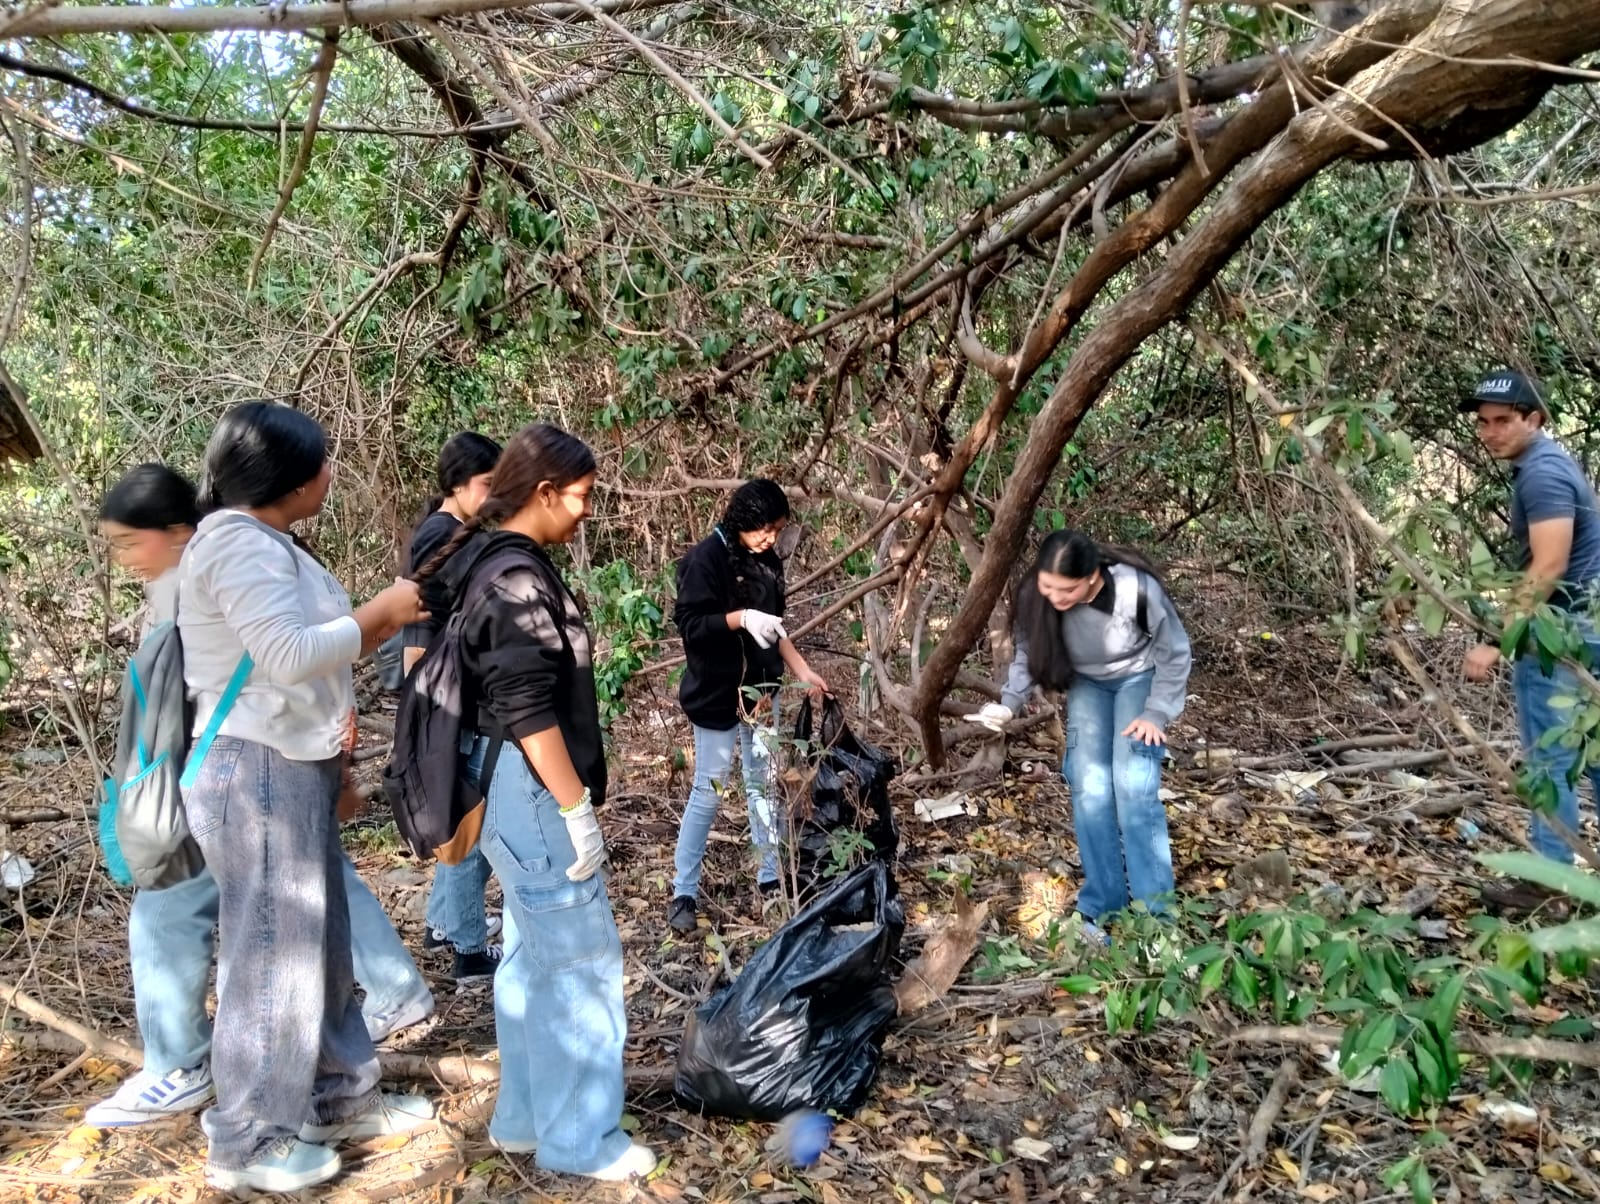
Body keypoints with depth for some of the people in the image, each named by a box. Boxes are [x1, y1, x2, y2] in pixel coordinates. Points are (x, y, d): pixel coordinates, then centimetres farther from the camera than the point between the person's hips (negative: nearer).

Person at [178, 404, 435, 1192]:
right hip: (258, 772, -10)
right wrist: (377, 614, -15)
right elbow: (288, 654, -26)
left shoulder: (265, 543, 15)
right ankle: (247, 1143, 16)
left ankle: (339, 1099, 31)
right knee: (270, 952, 0)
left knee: (319, 942, 17)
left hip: (295, 767, 10)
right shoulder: (237, 543, -17)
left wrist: (387, 622, 8)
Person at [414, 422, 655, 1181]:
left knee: (533, 956, 18)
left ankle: (524, 1116, 31)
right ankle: (577, 1138, 13)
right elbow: (528, 710, -23)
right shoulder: (516, 575, -19)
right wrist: (576, 807, -18)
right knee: (581, 961, 0)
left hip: (515, 787, 11)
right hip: (530, 789, -11)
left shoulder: (491, 562, 12)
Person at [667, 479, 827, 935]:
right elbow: (689, 624, -17)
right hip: (717, 693, -7)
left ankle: (771, 877, 26)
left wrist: (803, 671, 10)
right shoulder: (707, 558, -14)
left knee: (765, 783, 13)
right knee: (709, 790, -1)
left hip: (761, 688, 7)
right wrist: (740, 618, -28)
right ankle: (683, 893, 10)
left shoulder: (768, 561, 7)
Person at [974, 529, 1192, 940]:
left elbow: (1175, 653, -18)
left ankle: (1153, 912, -6)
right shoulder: (1035, 597, -27)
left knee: (1133, 786, -16)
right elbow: (1029, 655, -9)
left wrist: (1156, 714, -20)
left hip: (1139, 678, -3)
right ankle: (1102, 906, 4)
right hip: (1087, 684, 3)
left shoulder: (1137, 589, -36)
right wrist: (1009, 703, -23)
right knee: (1089, 788, -7)